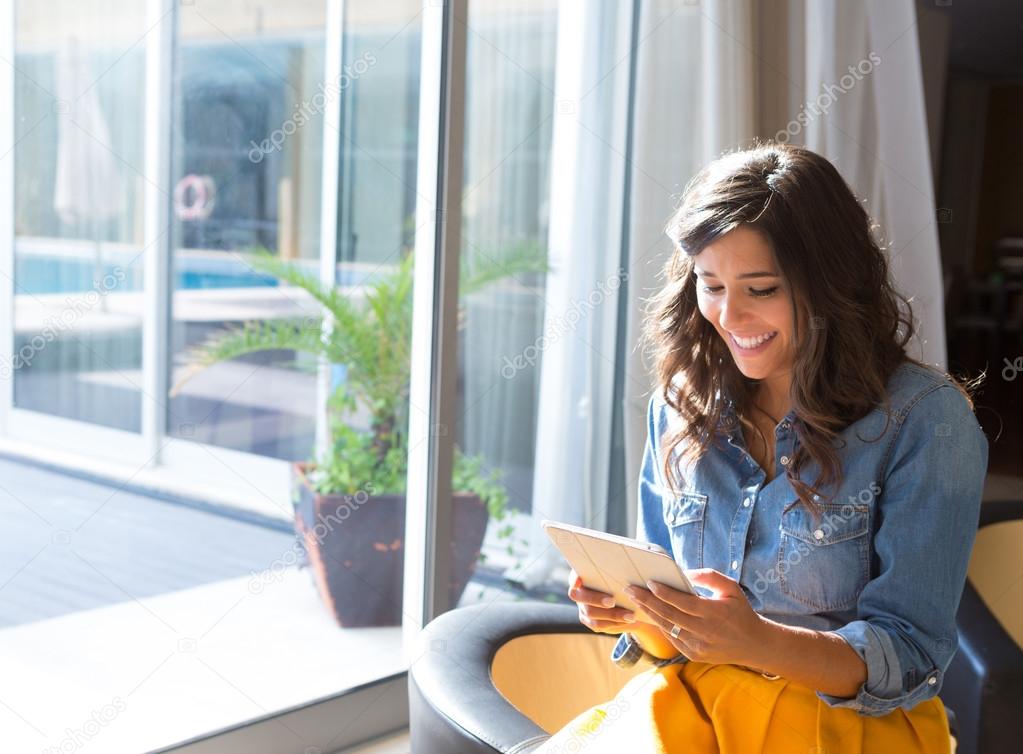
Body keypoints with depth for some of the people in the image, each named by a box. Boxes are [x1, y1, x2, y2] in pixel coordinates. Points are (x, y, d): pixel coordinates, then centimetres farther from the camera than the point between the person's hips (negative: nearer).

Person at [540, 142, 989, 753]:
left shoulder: (927, 419, -9)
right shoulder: (681, 406, 4)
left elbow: (911, 656, -11)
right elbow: (677, 638, 10)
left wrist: (761, 643, -28)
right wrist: (634, 612, -12)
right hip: (691, 699, 4)